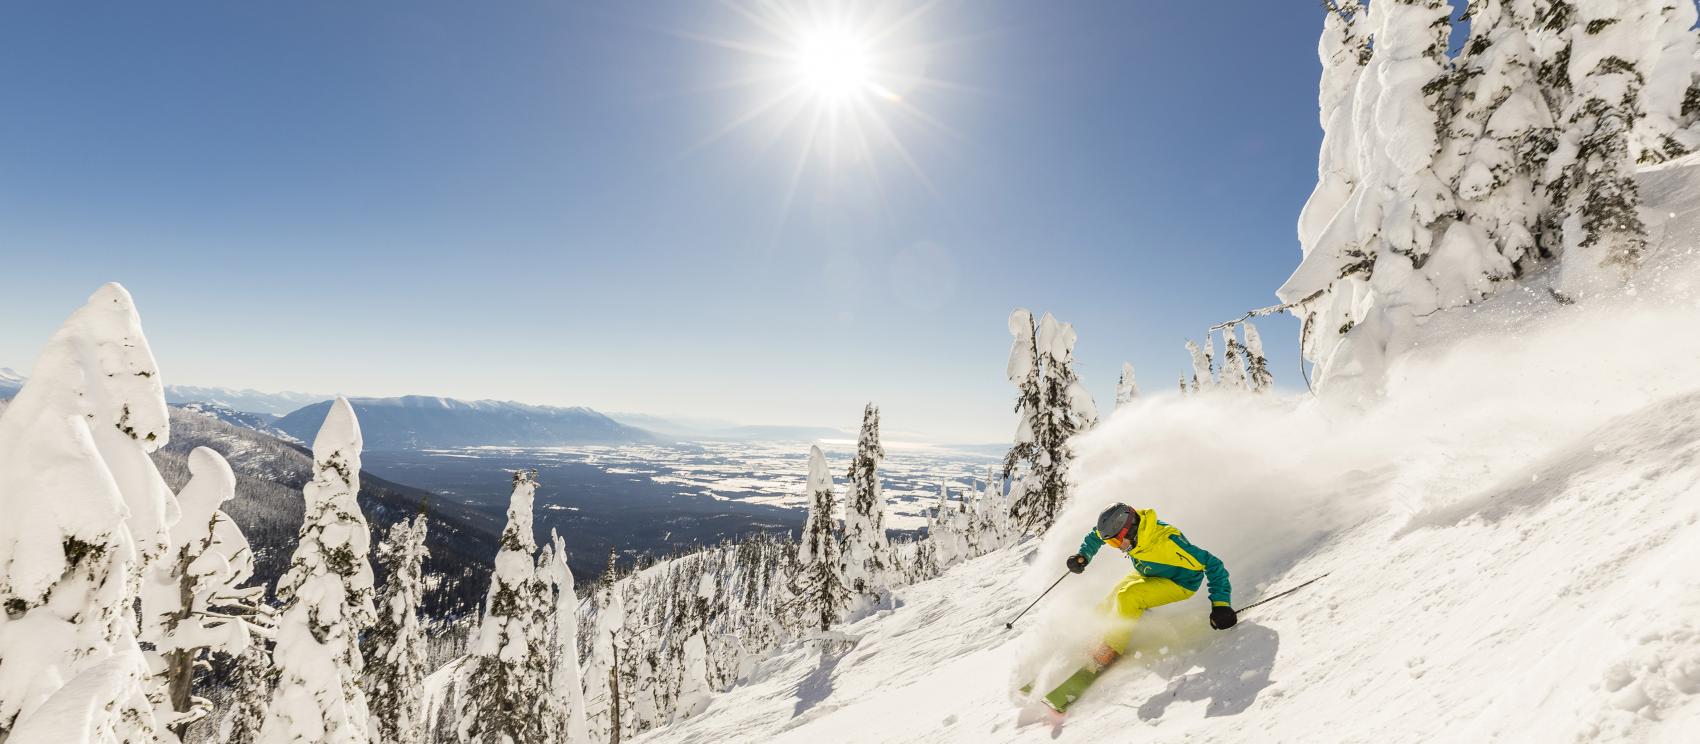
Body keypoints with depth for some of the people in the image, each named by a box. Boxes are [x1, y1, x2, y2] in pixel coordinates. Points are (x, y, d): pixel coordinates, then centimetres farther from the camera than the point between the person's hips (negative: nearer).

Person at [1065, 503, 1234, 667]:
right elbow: (1096, 535, 2)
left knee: (1127, 598, -27)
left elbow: (1212, 564, -34)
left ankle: (1111, 650, -12)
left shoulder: (1166, 541, -41)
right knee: (1108, 607, -3)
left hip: (1179, 584, -6)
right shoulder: (1124, 527, -21)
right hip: (1147, 575, 7)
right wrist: (1083, 556, -13)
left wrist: (1221, 604, -40)